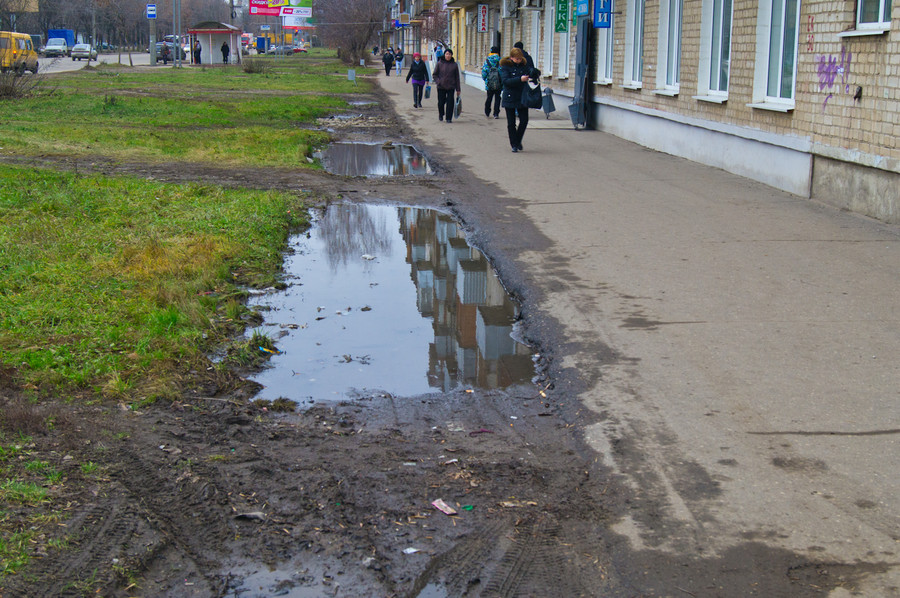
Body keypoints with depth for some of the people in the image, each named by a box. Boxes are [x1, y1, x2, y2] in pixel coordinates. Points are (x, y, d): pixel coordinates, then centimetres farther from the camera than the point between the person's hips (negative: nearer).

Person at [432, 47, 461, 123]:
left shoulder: (454, 65, 4)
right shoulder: (439, 63, 2)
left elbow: (457, 77, 8)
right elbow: (434, 75, 7)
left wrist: (458, 89, 6)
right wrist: (438, 82, -11)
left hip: (451, 87, 0)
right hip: (441, 87, 0)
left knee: (450, 102, -7)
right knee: (441, 102, 5)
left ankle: (449, 118, 2)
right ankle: (441, 115, 32)